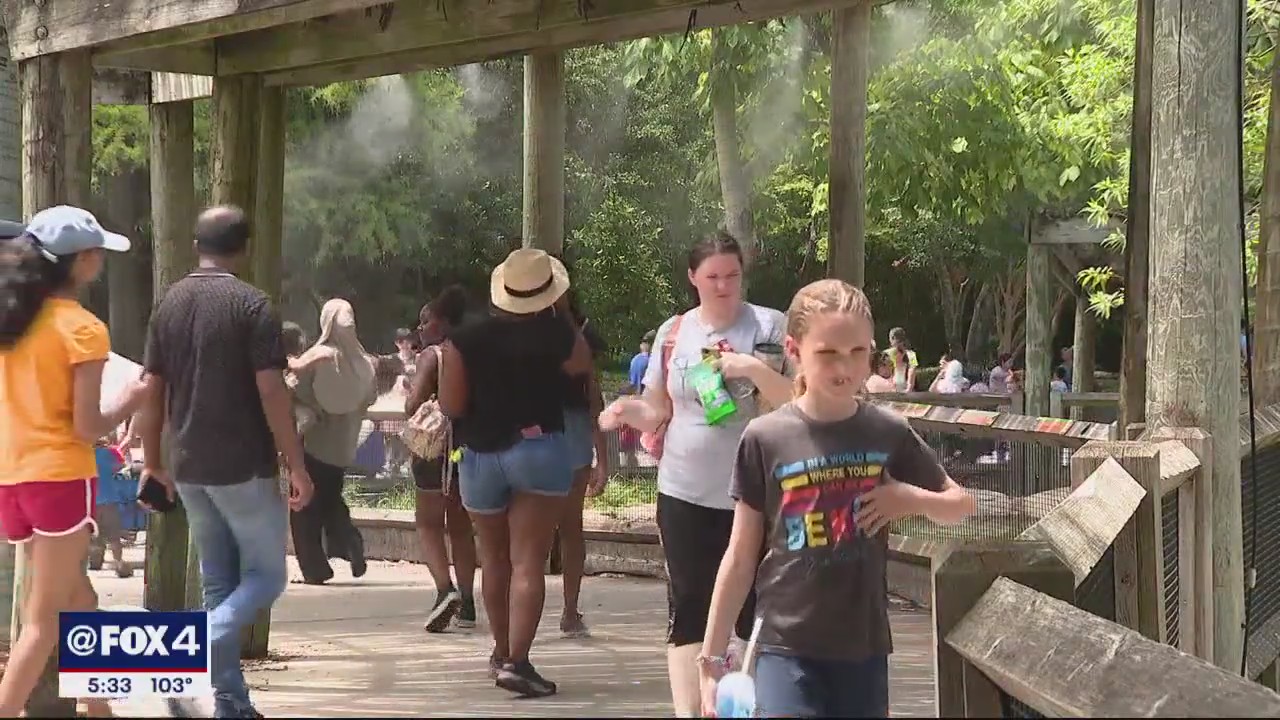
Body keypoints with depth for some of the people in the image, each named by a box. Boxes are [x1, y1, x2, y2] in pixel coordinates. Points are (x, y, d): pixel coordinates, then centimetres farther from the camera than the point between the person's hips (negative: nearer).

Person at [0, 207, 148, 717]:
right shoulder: (82, 328, -11)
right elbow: (87, 427, -12)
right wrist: (130, 401, 3)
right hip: (59, 477, -7)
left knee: (77, 598, 19)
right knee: (44, 618, 0)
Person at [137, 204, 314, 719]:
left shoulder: (169, 304, 6)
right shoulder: (252, 305, -11)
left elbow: (154, 391, 9)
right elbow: (271, 392, -15)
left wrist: (152, 462, 17)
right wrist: (297, 466, -10)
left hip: (190, 469, 6)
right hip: (244, 467, -6)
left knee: (218, 583, 13)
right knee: (265, 575, 6)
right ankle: (197, 653, -18)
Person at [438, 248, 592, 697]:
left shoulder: (463, 340, -6)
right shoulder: (554, 333, -6)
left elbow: (451, 406, -7)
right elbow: (582, 365, 14)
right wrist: (561, 317, 19)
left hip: (479, 455, 2)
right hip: (538, 450, -2)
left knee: (494, 559, 19)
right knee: (528, 562, -6)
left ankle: (502, 651, 33)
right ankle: (516, 660, -18)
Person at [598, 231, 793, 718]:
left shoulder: (769, 327, -6)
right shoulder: (673, 333, 6)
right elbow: (659, 410, 13)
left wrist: (754, 369, -24)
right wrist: (628, 410, -8)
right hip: (685, 494, 3)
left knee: (756, 610, 5)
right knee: (688, 608, 4)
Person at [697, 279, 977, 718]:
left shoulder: (888, 434, 1)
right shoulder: (765, 439, -6)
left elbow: (960, 505, 14)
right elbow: (741, 557, 0)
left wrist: (911, 498, -8)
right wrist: (712, 656, 0)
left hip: (864, 648, 3)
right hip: (788, 648, -3)